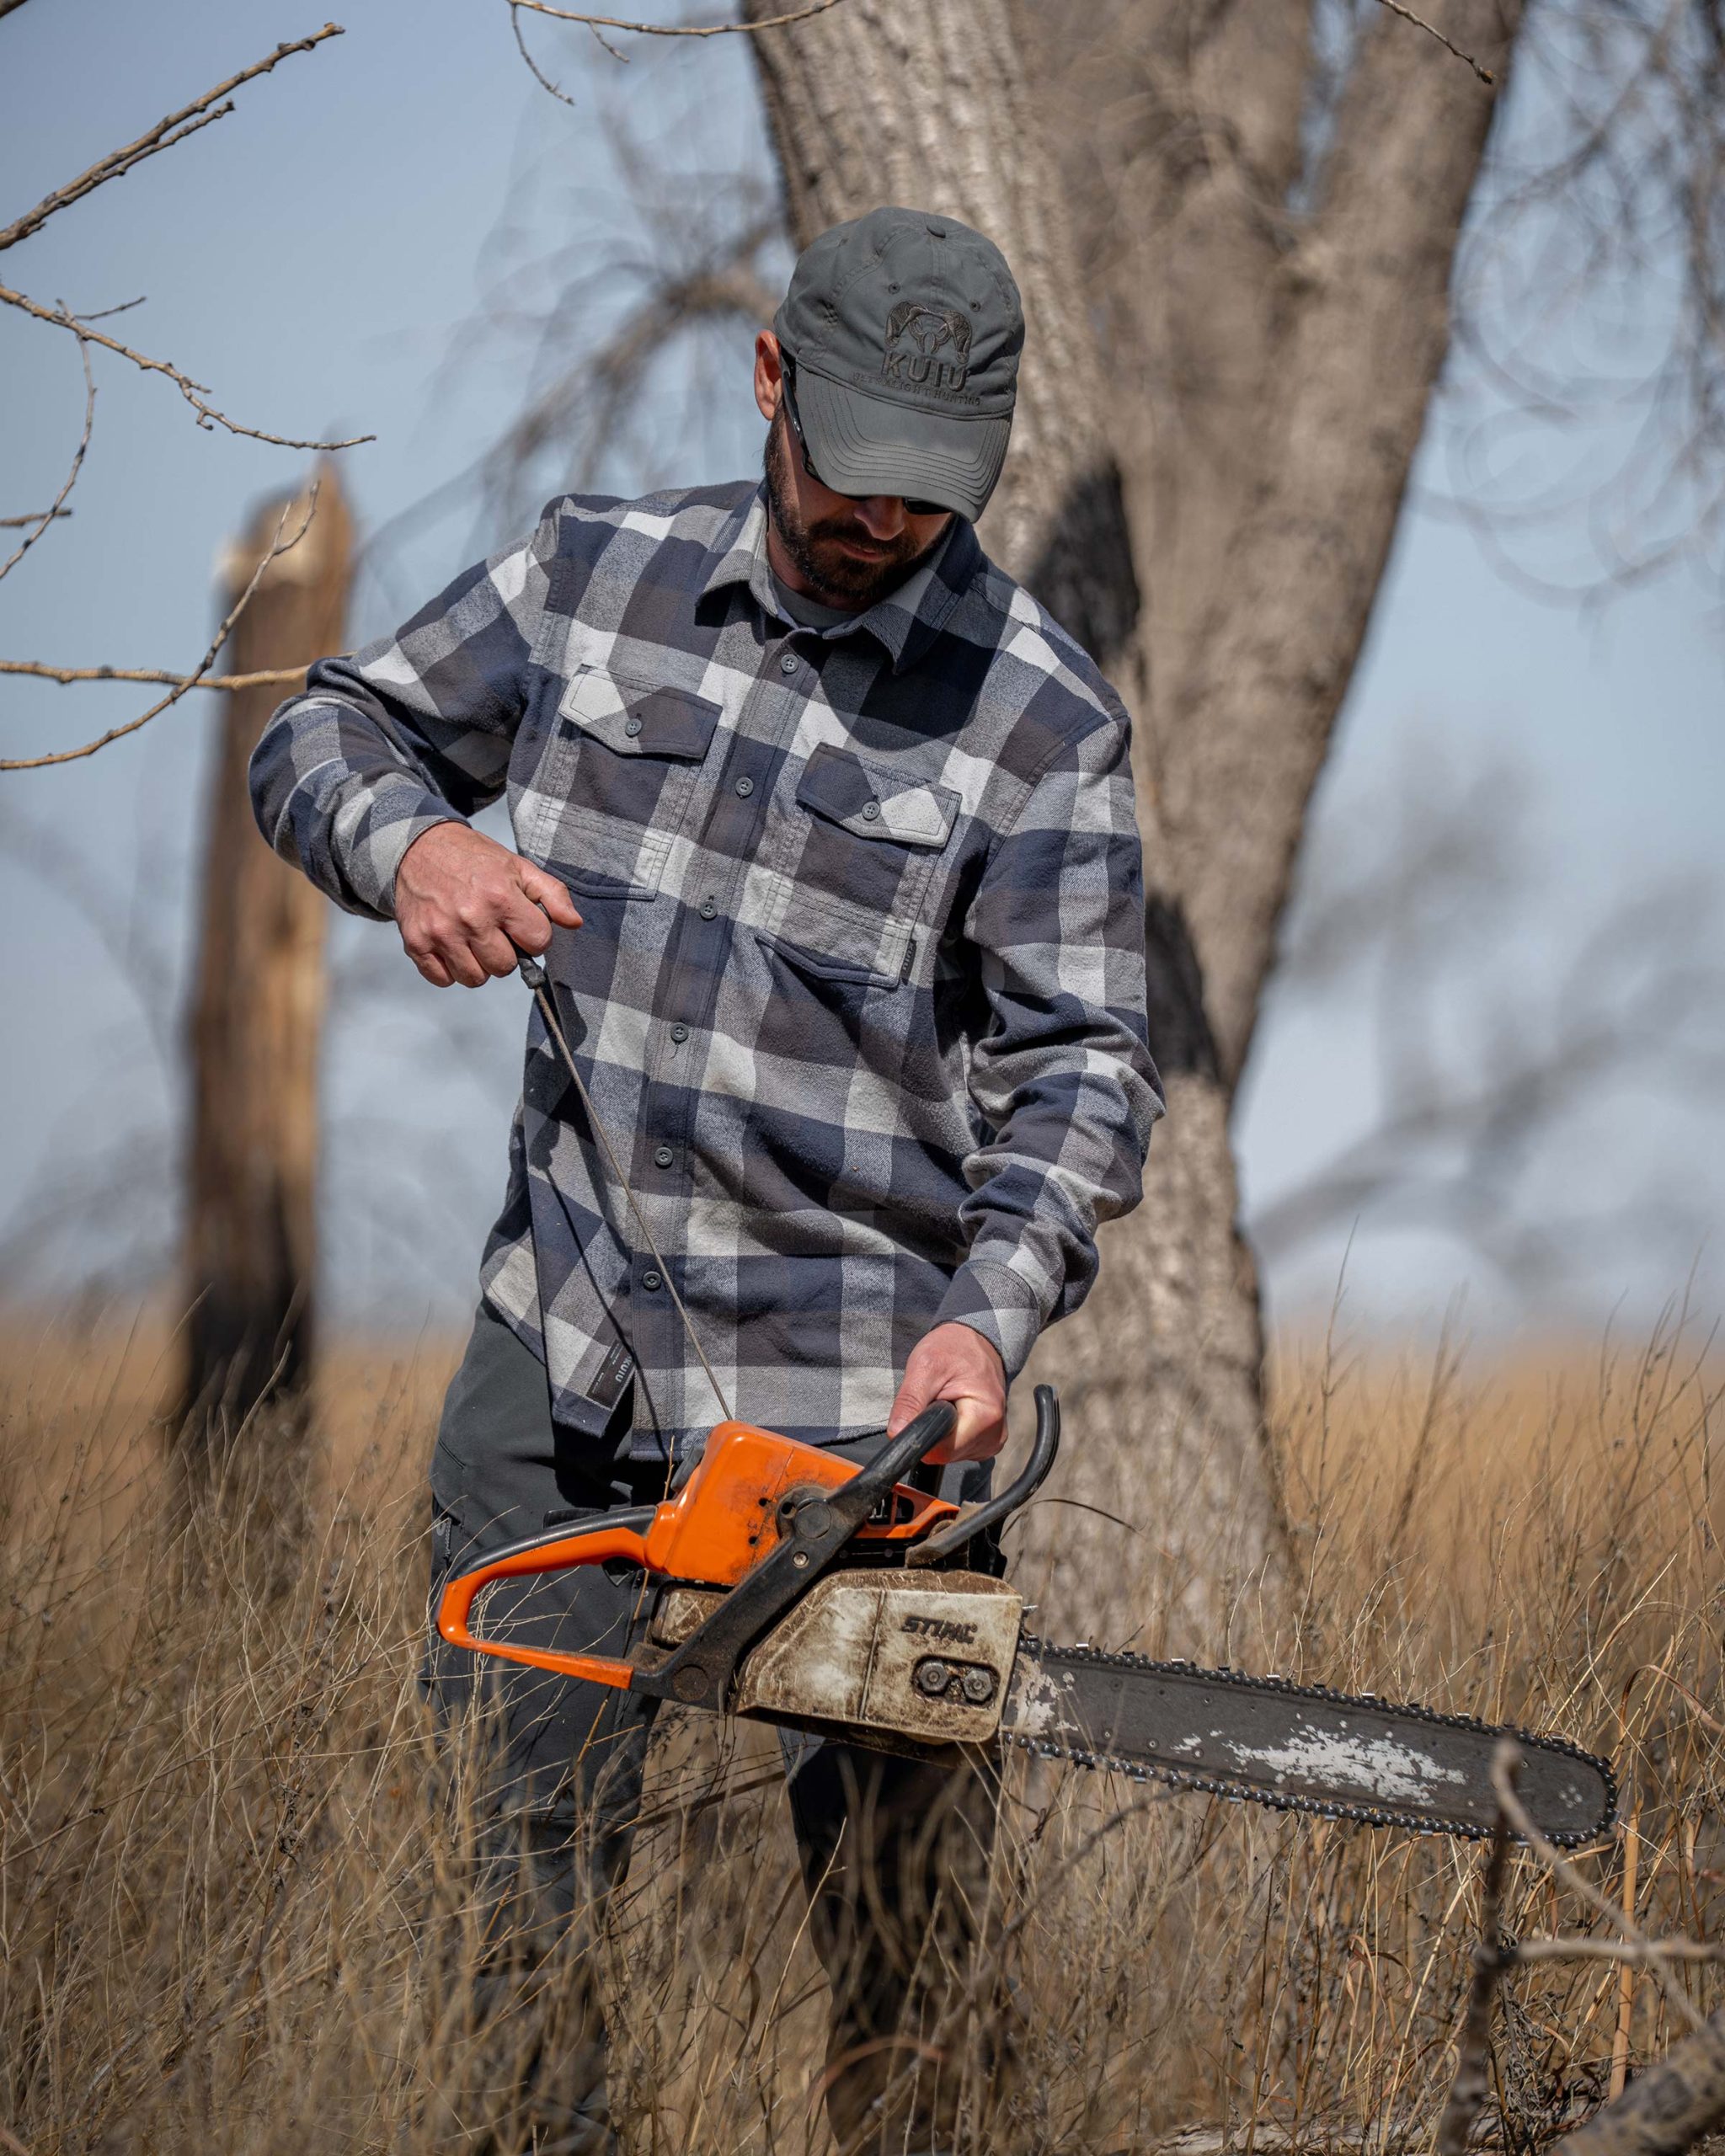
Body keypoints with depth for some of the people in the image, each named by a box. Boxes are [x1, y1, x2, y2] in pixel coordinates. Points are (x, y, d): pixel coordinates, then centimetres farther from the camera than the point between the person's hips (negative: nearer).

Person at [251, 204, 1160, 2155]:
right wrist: (410, 838, -9)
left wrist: (989, 1314, -25)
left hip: (860, 1390, -3)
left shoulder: (1039, 718, -6)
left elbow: (1076, 1069, -9)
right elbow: (330, 730, 14)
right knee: (501, 1857, 4)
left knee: (894, 1932, 3)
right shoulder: (596, 574, 4)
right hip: (565, 1336, 3)